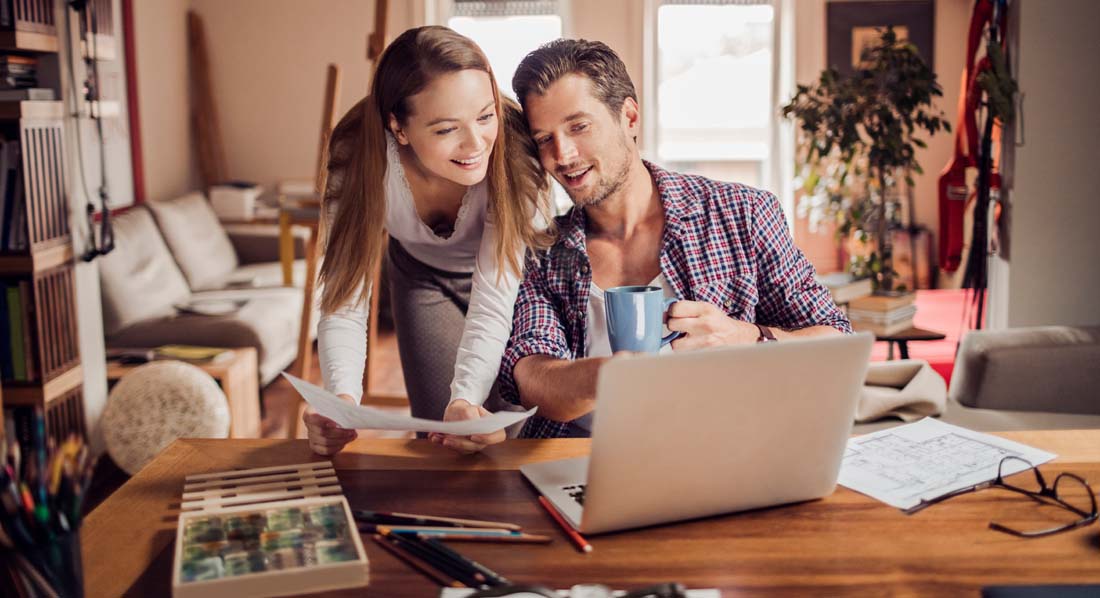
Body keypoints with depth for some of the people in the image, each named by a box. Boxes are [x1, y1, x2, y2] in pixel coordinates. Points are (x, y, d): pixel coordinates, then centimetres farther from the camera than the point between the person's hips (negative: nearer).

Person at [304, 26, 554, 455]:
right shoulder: (364, 161, -35)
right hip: (423, 275, 1)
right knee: (441, 435, 2)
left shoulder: (514, 155, -39)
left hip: (509, 274, -1)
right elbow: (343, 302, -32)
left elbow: (493, 303, -39)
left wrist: (467, 398, -57)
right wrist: (342, 401, -51)